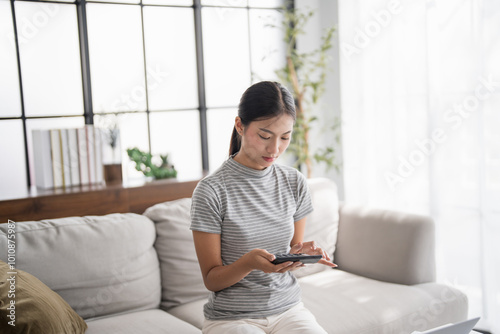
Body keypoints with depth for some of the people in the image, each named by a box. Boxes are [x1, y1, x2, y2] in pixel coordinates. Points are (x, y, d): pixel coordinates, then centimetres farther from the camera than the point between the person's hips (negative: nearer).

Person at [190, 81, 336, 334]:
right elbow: (212, 280, -8)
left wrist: (303, 252, -10)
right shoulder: (212, 191, -12)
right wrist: (248, 262, -27)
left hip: (288, 310, 5)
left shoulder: (294, 182, 3)